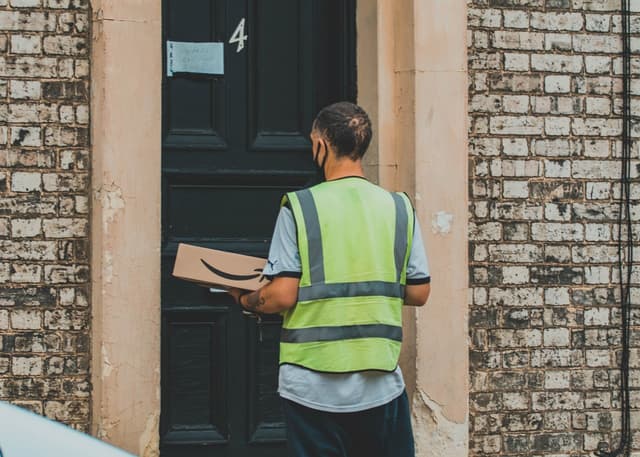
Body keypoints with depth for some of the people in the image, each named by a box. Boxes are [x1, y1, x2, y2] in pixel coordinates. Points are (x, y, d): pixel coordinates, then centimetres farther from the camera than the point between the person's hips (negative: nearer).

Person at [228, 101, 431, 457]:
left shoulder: (300, 207, -7)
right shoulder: (399, 208, 2)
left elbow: (282, 296, -11)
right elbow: (418, 293, 5)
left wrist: (245, 300, 9)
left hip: (314, 386, -2)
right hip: (381, 385, 2)